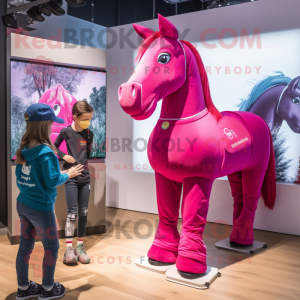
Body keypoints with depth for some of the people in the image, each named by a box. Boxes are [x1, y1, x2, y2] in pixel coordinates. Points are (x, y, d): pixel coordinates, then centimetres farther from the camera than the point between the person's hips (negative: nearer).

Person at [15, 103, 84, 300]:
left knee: (25, 245, 17)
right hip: (40, 208, -7)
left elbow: (20, 175, 10)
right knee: (51, 247, 11)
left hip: (23, 204, 7)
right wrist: (68, 174, -5)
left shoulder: (24, 149, 2)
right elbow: (52, 181, -20)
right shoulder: (45, 152, -22)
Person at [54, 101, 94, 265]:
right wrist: (63, 156, -8)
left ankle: (80, 245, 18)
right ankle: (69, 248, 2)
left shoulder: (89, 134, 3)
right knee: (72, 213, -5)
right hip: (70, 177, -4)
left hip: (85, 177, 4)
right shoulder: (66, 131, -7)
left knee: (83, 213, 6)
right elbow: (55, 146, 7)